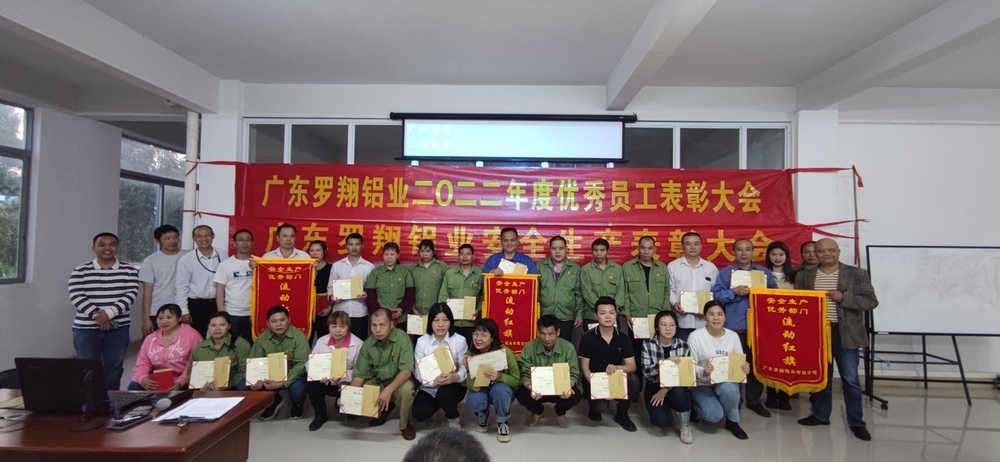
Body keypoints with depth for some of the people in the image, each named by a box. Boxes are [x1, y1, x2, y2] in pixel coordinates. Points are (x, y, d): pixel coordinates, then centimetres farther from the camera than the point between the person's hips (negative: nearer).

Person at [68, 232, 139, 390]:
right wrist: (97, 315, -17)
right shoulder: (80, 271, 1)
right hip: (86, 328, 0)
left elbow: (130, 295, -7)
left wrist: (109, 313, -19)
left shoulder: (129, 270, 2)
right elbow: (76, 297, -7)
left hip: (118, 328, 1)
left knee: (114, 368, 8)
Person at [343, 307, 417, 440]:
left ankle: (405, 424, -6)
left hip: (399, 381, -4)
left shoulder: (402, 338, -22)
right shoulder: (367, 345, -9)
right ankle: (383, 409, 12)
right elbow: (360, 375, -5)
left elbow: (407, 370, -28)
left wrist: (389, 390, -43)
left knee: (406, 389, -37)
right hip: (377, 382, 4)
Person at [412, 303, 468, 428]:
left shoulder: (460, 340, -10)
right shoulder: (422, 341, -7)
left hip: (453, 385, -2)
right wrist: (434, 381, -26)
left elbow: (465, 367, -9)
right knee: (420, 414, -21)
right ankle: (436, 405, 18)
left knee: (445, 393, -35)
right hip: (429, 387, 2)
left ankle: (453, 419, 1)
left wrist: (456, 377, -33)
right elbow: (417, 370, -8)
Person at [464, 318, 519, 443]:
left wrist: (500, 377, -38)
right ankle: (482, 418, 8)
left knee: (500, 389, -35)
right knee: (473, 400, -31)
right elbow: (472, 387, -20)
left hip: (503, 391, -1)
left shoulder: (505, 352, -26)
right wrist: (470, 372, -41)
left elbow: (516, 380, -18)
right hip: (481, 391, 2)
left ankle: (502, 423, -4)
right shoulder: (471, 354, -20)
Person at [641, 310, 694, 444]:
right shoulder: (648, 344, -8)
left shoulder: (684, 346, -4)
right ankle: (666, 408, 15)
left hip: (677, 387, 1)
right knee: (663, 421, -24)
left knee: (678, 393, -36)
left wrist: (666, 389, -20)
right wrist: (665, 362, -32)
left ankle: (685, 425, -6)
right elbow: (646, 372, -15)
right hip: (655, 387, 0)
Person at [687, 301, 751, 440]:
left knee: (729, 390, -33)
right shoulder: (695, 336, -13)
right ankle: (695, 405, 12)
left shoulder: (733, 336, -1)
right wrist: (703, 371, -34)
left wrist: (745, 369, -18)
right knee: (715, 415, -25)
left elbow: (740, 364, 6)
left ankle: (733, 422, -2)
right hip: (702, 384, -3)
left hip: (725, 382, 3)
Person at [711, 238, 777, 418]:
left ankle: (754, 400, 24)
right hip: (734, 326, -3)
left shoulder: (764, 272, 10)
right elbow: (716, 294, -5)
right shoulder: (725, 272, 2)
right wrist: (734, 292, -18)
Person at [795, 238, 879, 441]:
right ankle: (820, 415, 26)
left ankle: (856, 422, 16)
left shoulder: (857, 274, -2)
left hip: (845, 334, -2)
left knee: (850, 379, 3)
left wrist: (843, 297, -17)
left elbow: (871, 302, -5)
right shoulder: (804, 276, 5)